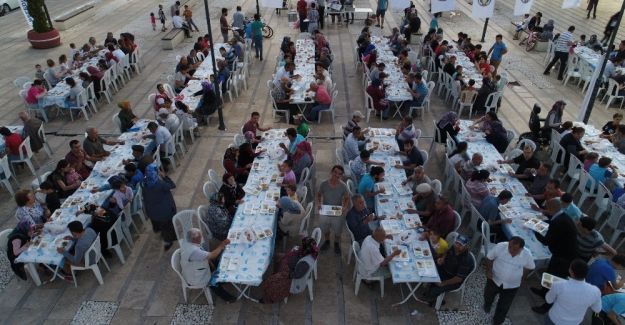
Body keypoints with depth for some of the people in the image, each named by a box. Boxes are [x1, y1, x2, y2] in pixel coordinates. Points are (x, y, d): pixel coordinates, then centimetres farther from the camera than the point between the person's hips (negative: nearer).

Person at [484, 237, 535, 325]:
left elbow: (528, 267, -2)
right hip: (494, 279, 1)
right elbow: (489, 257, -10)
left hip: (512, 285, 0)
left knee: (504, 306, 17)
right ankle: (487, 304, 64)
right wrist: (488, 270, -19)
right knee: (488, 295, 28)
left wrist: (521, 279, 5)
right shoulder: (500, 246, -28)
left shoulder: (527, 255, -25)